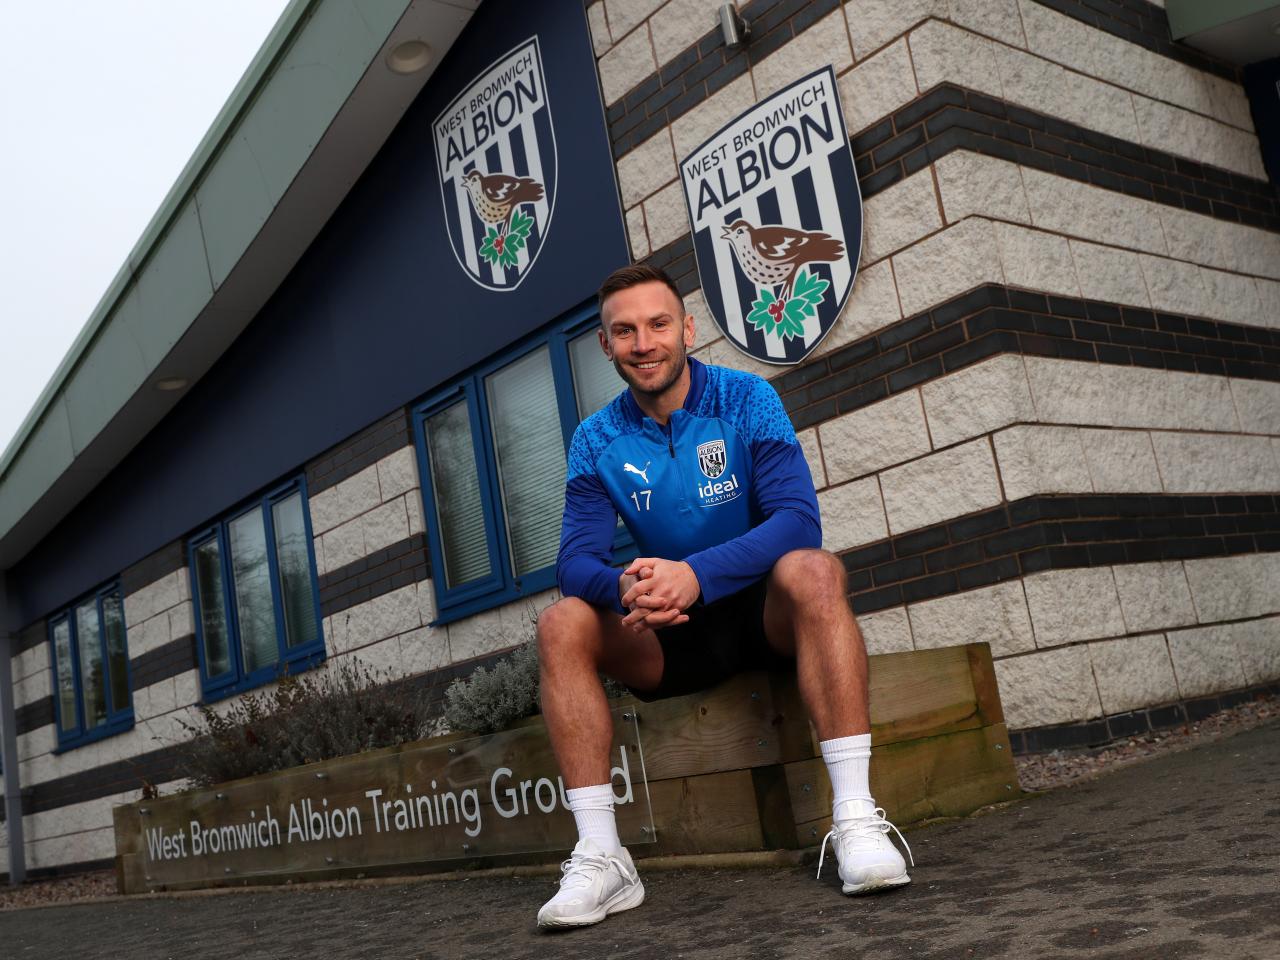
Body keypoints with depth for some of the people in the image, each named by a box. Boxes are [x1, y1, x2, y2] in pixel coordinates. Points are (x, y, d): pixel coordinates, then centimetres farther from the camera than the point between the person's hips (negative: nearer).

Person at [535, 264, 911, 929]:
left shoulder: (745, 399, -8)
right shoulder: (596, 441, 0)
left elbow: (799, 520, -20)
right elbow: (577, 561, -9)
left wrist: (696, 574, -36)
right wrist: (626, 589, -34)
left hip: (765, 611, -2)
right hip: (672, 639, 3)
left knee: (812, 571, -33)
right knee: (561, 624, -21)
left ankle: (857, 820, -35)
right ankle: (600, 857, -23)